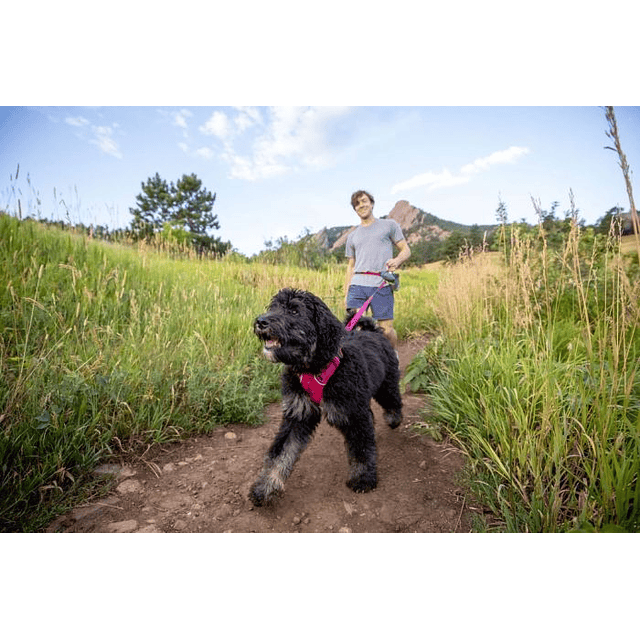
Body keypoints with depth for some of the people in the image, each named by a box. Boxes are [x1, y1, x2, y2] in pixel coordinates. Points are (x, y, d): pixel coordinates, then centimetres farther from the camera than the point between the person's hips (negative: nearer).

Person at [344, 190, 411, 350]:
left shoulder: (390, 225, 16)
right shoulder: (352, 236, 23)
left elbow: (406, 250, 13)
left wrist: (397, 260, -11)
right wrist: (346, 293, 14)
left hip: (381, 285, -3)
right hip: (357, 285, 3)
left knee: (386, 329, -4)